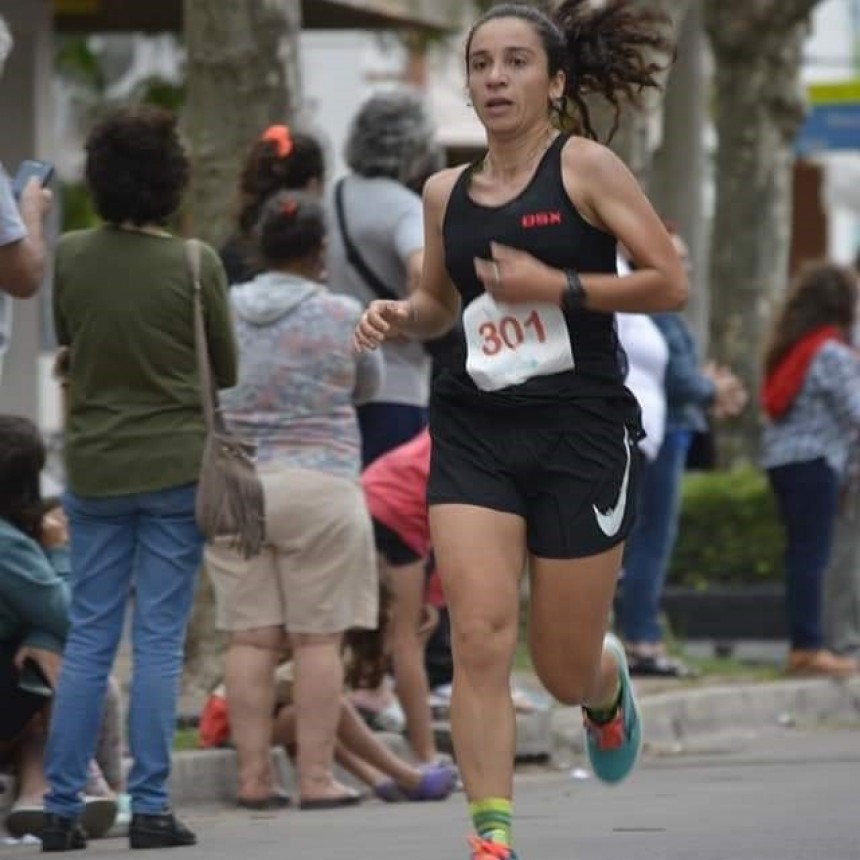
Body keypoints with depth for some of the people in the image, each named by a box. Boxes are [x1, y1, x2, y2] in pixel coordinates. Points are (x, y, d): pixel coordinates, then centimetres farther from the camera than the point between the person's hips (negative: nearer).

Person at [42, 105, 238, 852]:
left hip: (94, 467, 3)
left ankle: (61, 807, 7)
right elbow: (227, 370, 1)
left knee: (88, 640, 9)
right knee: (160, 642, 1)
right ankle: (150, 808, 0)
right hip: (175, 467, -3)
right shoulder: (195, 265, -11)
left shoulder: (69, 257, -4)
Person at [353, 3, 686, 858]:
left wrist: (556, 285, -17)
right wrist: (399, 316, 3)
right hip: (474, 433, 3)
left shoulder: (584, 167, -5)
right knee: (479, 636, -15)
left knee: (565, 672, 5)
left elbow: (669, 282, -8)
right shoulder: (446, 193, 9)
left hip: (580, 432, -3)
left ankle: (609, 687, 43)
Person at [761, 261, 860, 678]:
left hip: (780, 457, 8)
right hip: (814, 460, -8)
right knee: (812, 554, -7)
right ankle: (808, 647, -9)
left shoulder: (788, 347, 14)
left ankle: (802, 644, 10)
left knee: (802, 553, 10)